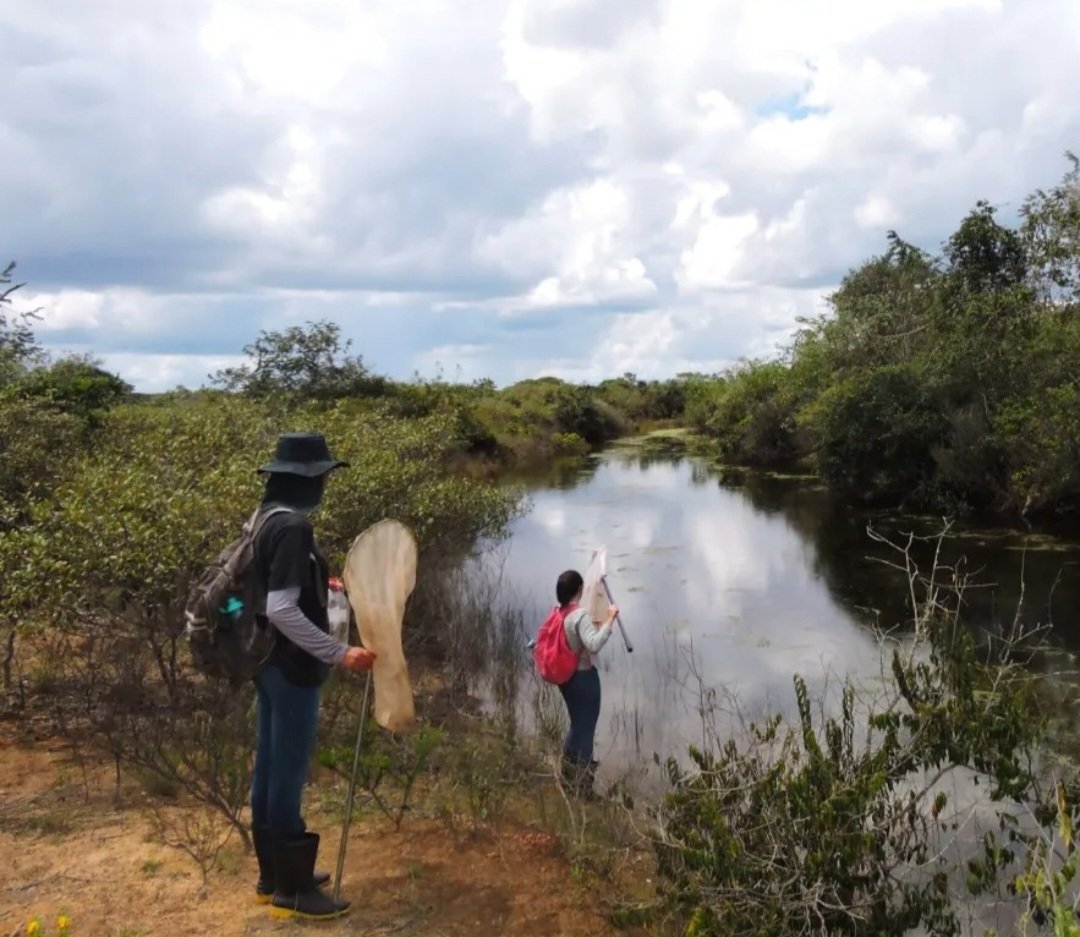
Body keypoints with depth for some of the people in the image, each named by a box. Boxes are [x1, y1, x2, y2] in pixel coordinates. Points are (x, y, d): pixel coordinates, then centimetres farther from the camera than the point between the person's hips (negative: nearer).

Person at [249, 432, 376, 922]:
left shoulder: (270, 519, 8)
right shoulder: (292, 527, -21)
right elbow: (282, 611, -27)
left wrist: (321, 585, 28)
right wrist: (340, 654, -25)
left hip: (272, 663, 10)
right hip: (291, 668, -10)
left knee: (271, 768, 17)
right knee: (288, 774, 2)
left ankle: (274, 874, 31)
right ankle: (291, 888, 15)